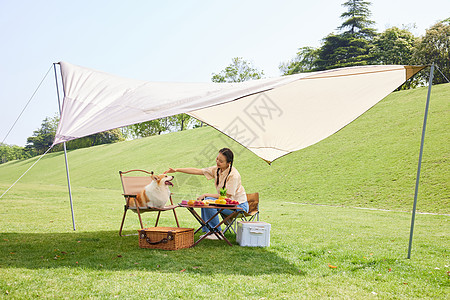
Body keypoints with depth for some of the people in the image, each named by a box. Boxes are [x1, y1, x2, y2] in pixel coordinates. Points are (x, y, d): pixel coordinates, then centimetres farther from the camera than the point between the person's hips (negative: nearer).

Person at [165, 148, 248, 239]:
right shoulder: (217, 169, -2)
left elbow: (226, 196, -24)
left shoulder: (233, 175, -26)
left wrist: (206, 195, -19)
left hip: (239, 205, -8)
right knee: (204, 200, 0)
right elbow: (197, 171, -2)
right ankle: (207, 231, 6)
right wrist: (176, 170, -8)